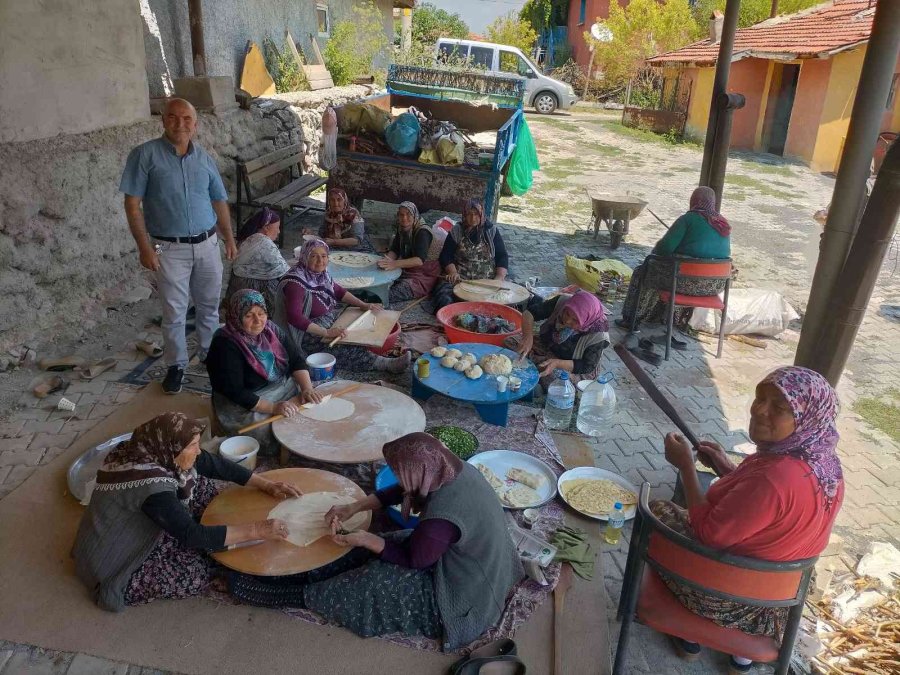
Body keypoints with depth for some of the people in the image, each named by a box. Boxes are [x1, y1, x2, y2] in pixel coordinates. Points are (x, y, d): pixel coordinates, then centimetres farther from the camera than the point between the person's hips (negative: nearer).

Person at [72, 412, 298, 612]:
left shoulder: (158, 452, -12)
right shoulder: (150, 486, -36)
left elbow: (219, 466, -3)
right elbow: (192, 535, -34)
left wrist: (267, 485, -8)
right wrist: (256, 530, -32)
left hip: (141, 531, 8)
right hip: (113, 563, -8)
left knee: (198, 484, -3)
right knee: (199, 573, -18)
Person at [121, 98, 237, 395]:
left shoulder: (204, 158, 6)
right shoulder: (145, 155, -7)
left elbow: (219, 201, 14)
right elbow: (133, 204, -8)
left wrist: (229, 238, 11)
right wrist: (144, 247, -14)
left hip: (207, 245, 4)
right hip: (170, 249, -4)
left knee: (209, 305, 14)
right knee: (174, 312, 4)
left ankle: (210, 355, 32)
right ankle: (176, 365, 20)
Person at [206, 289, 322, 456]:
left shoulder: (269, 329, 0)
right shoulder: (225, 346, -20)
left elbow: (296, 360, 1)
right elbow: (235, 392, -24)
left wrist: (307, 388, -17)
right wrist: (273, 408, -31)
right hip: (247, 405, -7)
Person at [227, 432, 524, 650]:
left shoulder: (441, 518, -37)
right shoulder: (454, 470, -11)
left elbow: (411, 559, -19)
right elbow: (400, 493, 4)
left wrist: (365, 539, -10)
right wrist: (353, 508, 2)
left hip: (465, 596, -8)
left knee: (374, 582, -7)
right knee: (375, 551, 4)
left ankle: (298, 595, 12)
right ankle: (300, 576, 13)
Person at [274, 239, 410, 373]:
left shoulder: (321, 273, 0)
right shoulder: (295, 282, -24)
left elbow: (339, 291, 16)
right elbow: (294, 317, -33)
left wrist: (364, 305, 5)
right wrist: (326, 333, -37)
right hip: (307, 332, -10)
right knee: (344, 345, -27)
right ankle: (385, 364, -24)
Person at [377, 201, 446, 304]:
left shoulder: (423, 232, -19)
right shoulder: (401, 230, 7)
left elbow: (420, 260, -32)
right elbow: (394, 251, 3)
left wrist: (395, 264, -44)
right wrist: (387, 261, -22)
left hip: (425, 275, -8)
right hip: (407, 270, 8)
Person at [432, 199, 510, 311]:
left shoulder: (491, 230, 10)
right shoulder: (456, 231, 9)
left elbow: (502, 256, 8)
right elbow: (446, 256, 5)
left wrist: (499, 277, -10)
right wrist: (453, 272, -15)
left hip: (487, 279, 0)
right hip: (460, 277, 0)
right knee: (444, 292, -31)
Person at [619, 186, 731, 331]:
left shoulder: (689, 218, -11)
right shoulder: (724, 224, 8)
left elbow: (666, 247, -14)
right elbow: (723, 254, 20)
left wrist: (653, 253, 9)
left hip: (688, 281, -7)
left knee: (642, 271, 16)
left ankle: (632, 319, 22)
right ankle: (678, 319, 44)